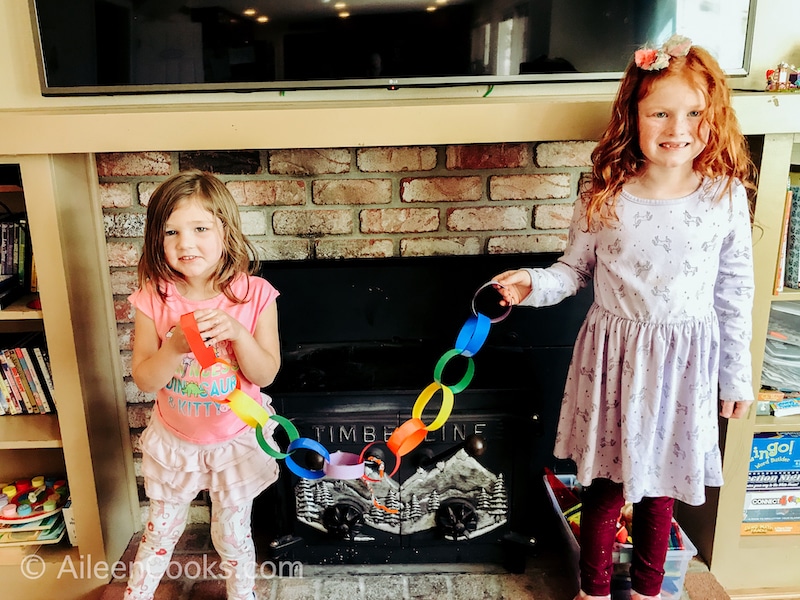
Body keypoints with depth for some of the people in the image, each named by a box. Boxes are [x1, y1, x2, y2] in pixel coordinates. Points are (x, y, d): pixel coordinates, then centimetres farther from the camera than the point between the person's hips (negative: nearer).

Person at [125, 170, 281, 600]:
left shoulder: (254, 295, -19)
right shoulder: (154, 298, -15)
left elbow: (265, 374, -16)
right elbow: (144, 379, -13)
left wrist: (237, 331, -33)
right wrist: (175, 346, -33)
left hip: (236, 440, -1)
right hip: (173, 440, 2)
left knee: (233, 536, 18)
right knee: (161, 531, 24)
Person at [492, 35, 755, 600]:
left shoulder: (726, 196, -8)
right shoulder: (604, 197, -10)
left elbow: (735, 293, -1)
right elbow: (574, 269, 2)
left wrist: (737, 375, 4)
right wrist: (532, 284, -18)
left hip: (684, 362, 1)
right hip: (614, 359, 0)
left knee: (660, 483, 18)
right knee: (606, 484, 12)